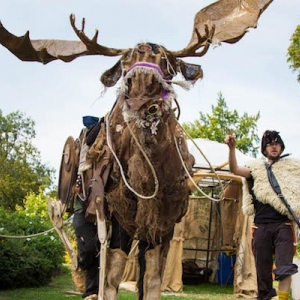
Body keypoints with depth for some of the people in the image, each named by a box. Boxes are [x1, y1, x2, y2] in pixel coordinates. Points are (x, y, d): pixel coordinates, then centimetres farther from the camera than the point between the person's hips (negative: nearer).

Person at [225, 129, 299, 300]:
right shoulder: (258, 169, 15)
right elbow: (235, 169, 0)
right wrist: (232, 148, -16)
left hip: (283, 224, -2)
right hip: (261, 226, 2)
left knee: (284, 267, -16)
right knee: (263, 266, 7)